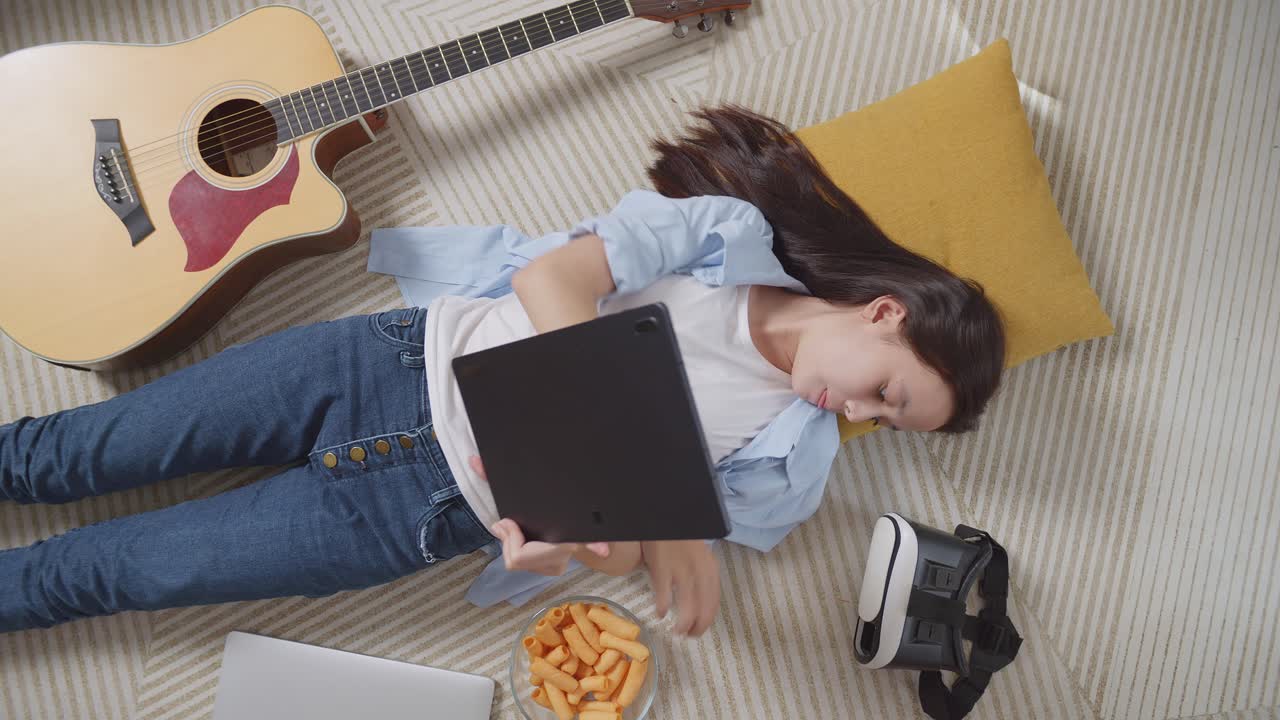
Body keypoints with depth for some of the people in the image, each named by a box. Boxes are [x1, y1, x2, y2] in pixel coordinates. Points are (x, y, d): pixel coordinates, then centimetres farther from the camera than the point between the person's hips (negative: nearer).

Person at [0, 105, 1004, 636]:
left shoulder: (789, 464, -1)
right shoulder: (729, 229, -4)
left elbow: (669, 530, -4)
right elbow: (552, 278, -13)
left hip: (426, 507, 0)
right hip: (403, 356, 0)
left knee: (113, 570, 4)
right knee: (83, 453, 7)